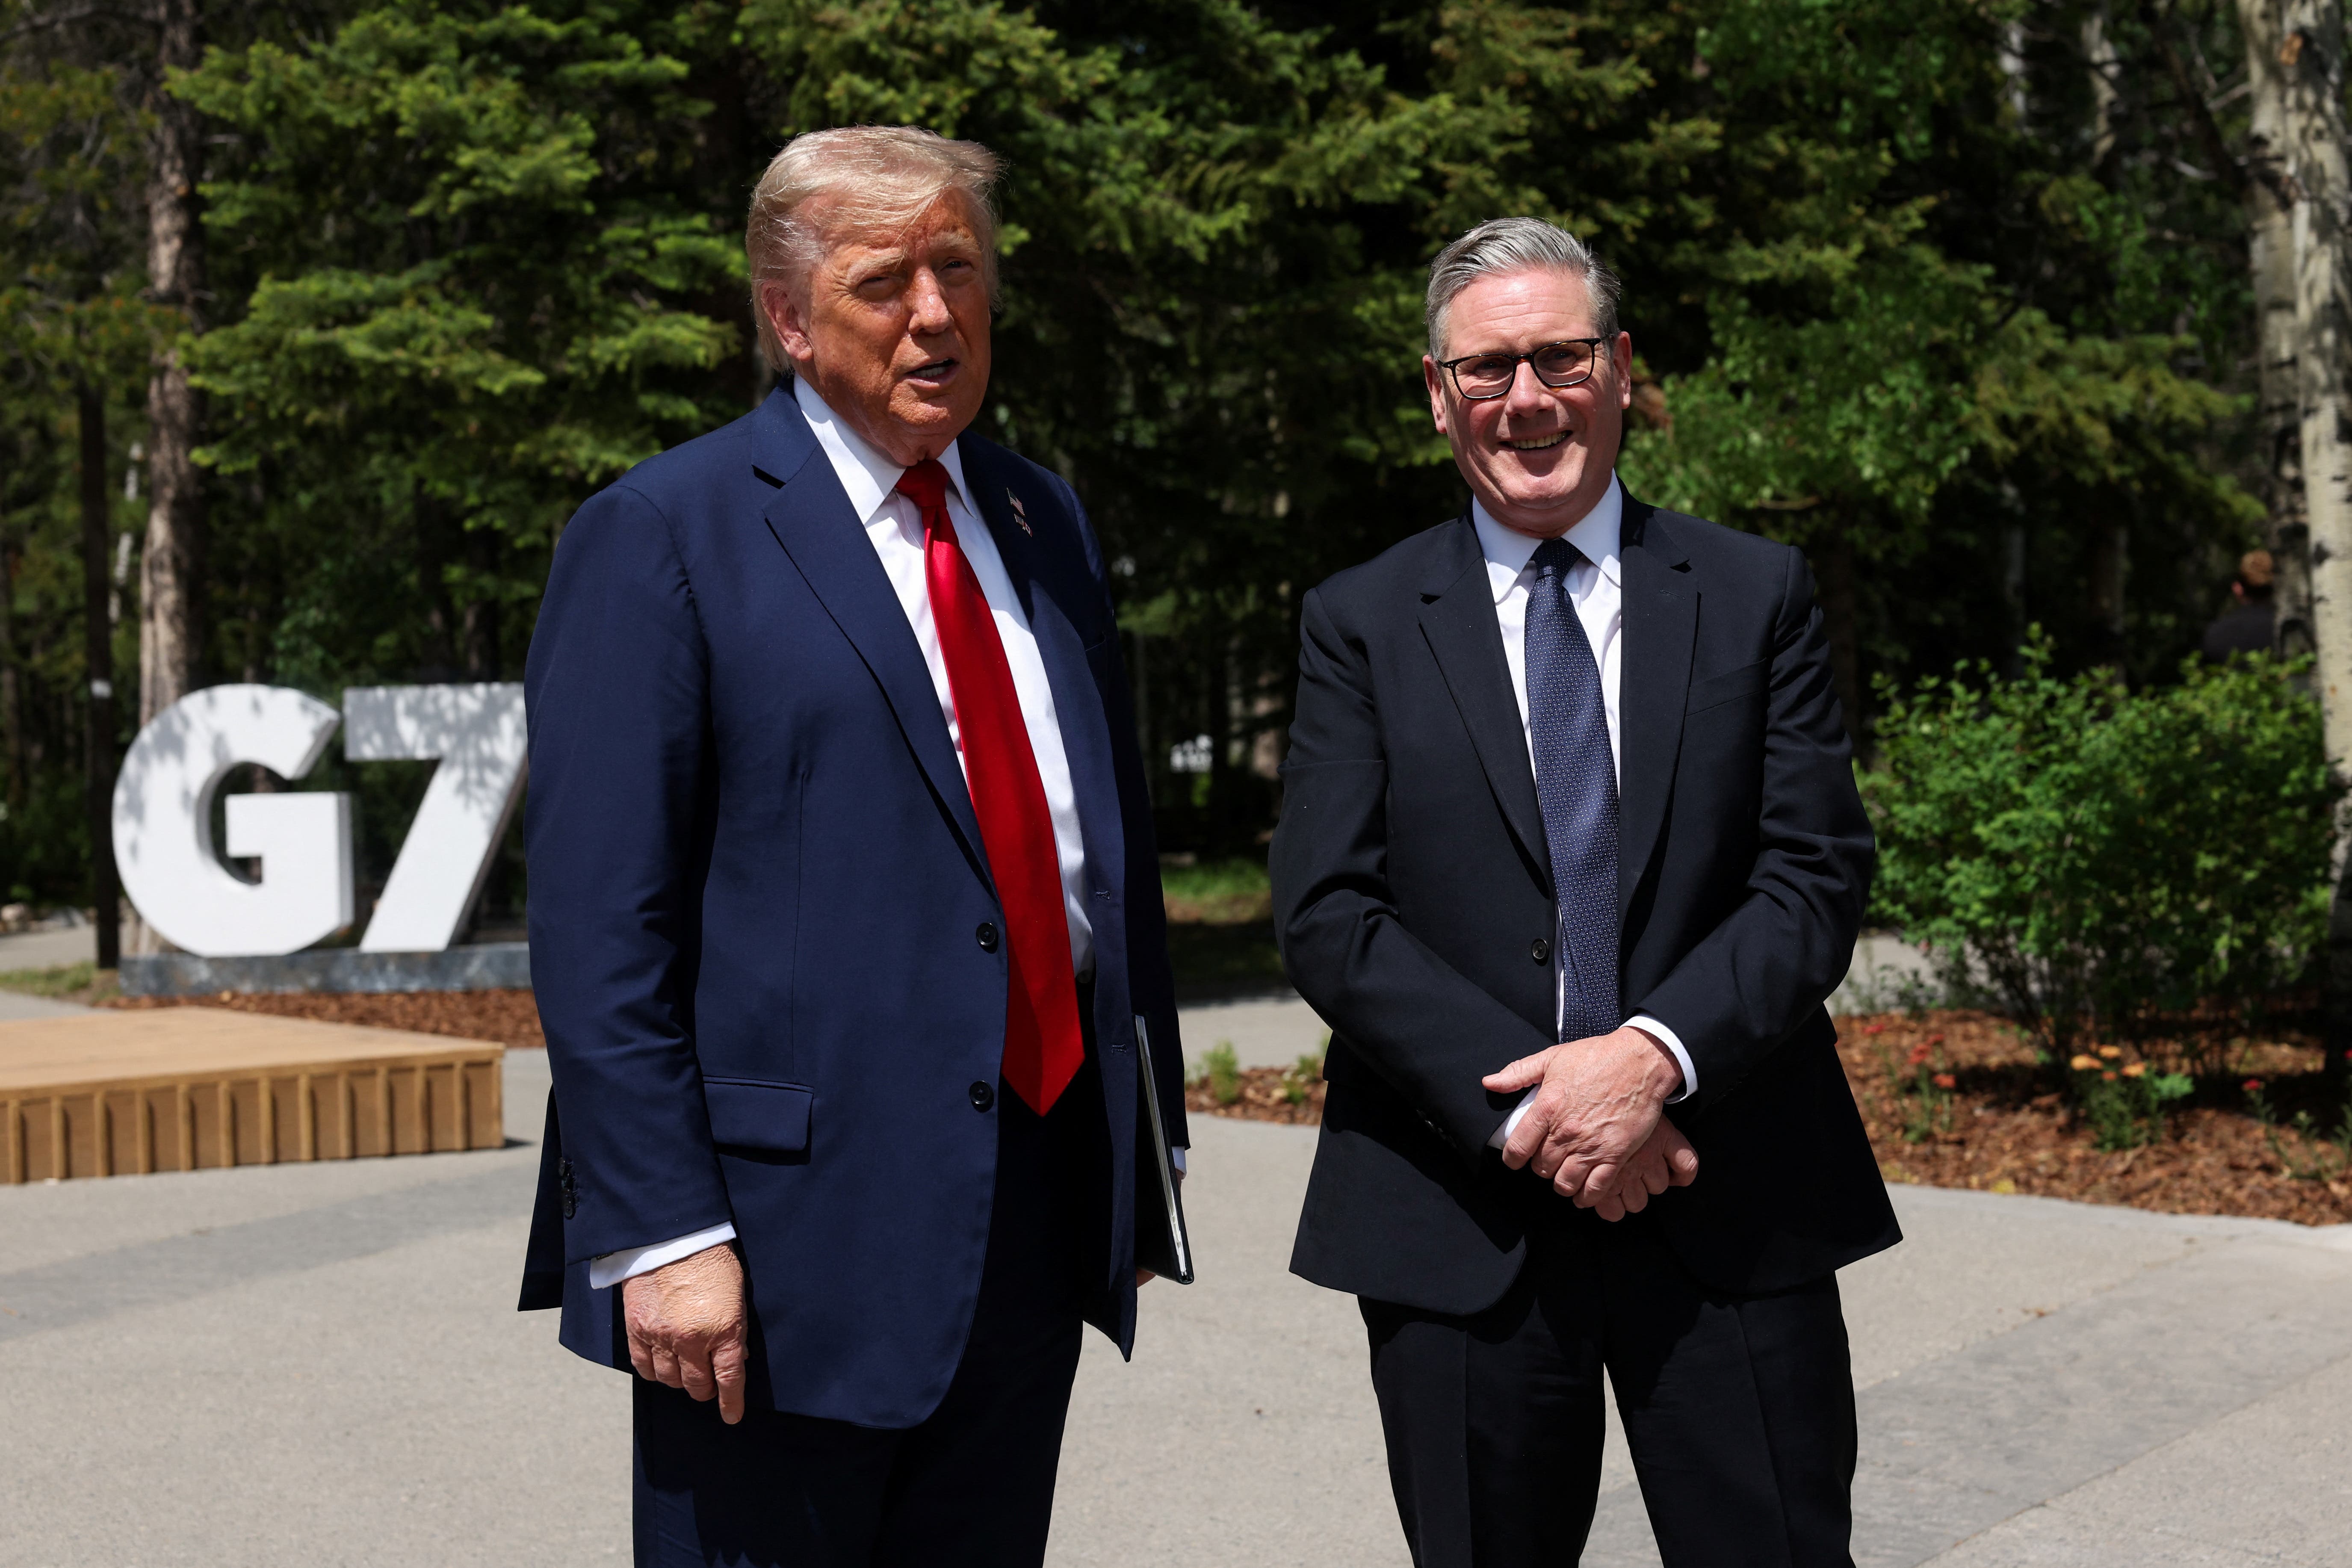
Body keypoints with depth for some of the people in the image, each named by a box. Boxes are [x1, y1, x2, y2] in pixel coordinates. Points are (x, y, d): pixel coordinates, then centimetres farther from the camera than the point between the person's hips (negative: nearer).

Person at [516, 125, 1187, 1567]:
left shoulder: (1045, 521, 14)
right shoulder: (660, 539, -6)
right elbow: (597, 924, -11)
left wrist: (1145, 1146, 15)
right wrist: (658, 1232, -17)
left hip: (1042, 1214, 6)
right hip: (794, 1221, -6)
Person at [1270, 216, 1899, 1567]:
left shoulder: (1759, 595, 6)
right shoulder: (1362, 625, 5)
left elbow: (1819, 876, -1)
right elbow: (1326, 915, -4)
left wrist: (1656, 1054, -17)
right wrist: (1526, 1109, -14)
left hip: (1733, 1210, 1)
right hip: (1460, 1223, 0)